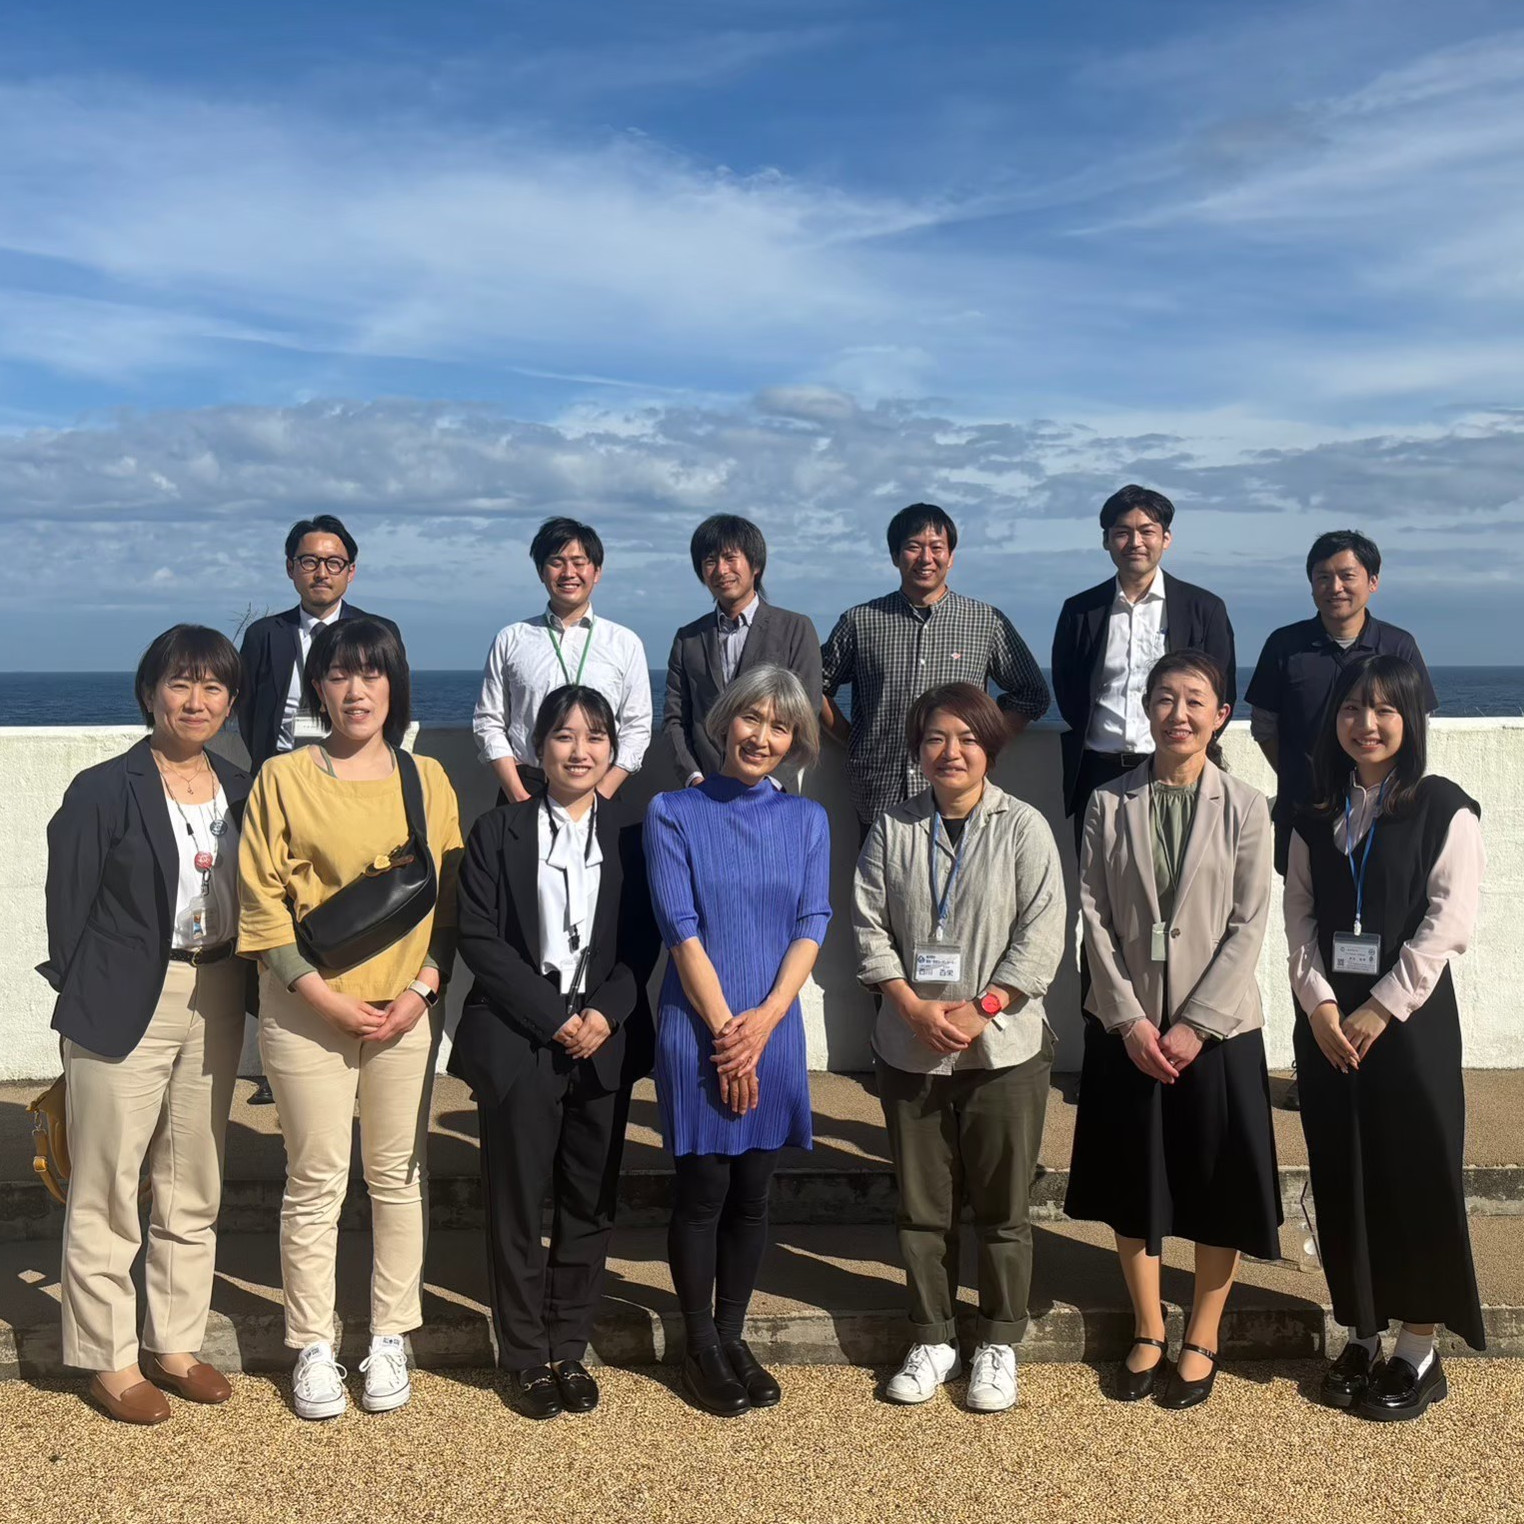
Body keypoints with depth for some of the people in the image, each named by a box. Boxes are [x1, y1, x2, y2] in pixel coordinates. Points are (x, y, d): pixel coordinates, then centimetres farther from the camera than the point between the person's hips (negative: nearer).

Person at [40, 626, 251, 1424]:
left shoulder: (241, 789, 7)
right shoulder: (103, 791, -8)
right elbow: (69, 909, -7)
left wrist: (244, 992, 3)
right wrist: (84, 1005, -7)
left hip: (215, 1002, 5)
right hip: (125, 1006, -5)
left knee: (193, 1189, 14)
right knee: (107, 1192, 3)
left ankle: (175, 1343, 28)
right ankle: (109, 1358, 18)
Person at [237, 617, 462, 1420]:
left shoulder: (426, 779, 6)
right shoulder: (283, 778, -2)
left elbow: (452, 896, 6)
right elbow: (261, 904, -5)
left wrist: (421, 989, -6)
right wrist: (329, 998, -11)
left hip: (406, 1008, 2)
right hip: (308, 1010, -2)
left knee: (398, 1177, 8)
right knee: (315, 1182, 3)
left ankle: (390, 1339, 21)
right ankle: (312, 1347, 17)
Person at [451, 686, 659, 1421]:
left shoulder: (631, 836, 7)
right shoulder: (497, 832, 2)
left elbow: (642, 943, 4)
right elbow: (478, 938, -5)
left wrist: (605, 1013, -13)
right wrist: (554, 1017, -12)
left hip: (606, 1044, 2)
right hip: (518, 1042, -2)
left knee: (590, 1204, 7)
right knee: (517, 1204, 4)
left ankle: (570, 1349, 22)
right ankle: (527, 1357, 18)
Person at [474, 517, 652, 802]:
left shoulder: (625, 643, 7)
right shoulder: (511, 640, 8)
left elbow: (637, 728, 4)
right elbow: (489, 724, 7)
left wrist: (601, 795, -8)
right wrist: (519, 797, -4)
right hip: (524, 791, 0)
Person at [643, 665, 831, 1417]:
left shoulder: (806, 819, 7)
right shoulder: (674, 813, -3)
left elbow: (811, 924, 1)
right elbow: (681, 929, -9)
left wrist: (766, 1017, -12)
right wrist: (725, 1029, -12)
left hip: (774, 1034, 3)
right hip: (697, 1033, -3)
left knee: (751, 1196, 11)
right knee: (702, 1195, 5)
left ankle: (732, 1335, 27)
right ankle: (700, 1348, 20)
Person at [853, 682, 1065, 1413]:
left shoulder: (1023, 828, -3)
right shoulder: (892, 829, 3)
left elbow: (1042, 934, -8)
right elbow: (869, 927, 1)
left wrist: (982, 1009, -16)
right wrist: (915, 1008, -11)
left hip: (1004, 1049, -2)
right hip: (910, 1051, 2)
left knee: (1002, 1209, 7)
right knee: (921, 1208, 12)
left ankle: (998, 1344, 23)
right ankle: (932, 1340, 27)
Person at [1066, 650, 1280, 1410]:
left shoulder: (1245, 808, -3)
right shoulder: (1109, 804, 0)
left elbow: (1248, 926, -6)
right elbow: (1095, 917, -3)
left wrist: (1196, 1025, -13)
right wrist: (1130, 1019, -11)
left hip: (1218, 1027, -1)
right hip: (1126, 1028, 1)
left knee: (1219, 1189, 7)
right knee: (1131, 1185, 10)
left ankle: (1201, 1340, 25)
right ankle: (1146, 1332, 27)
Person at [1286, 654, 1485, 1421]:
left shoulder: (1444, 810, -5)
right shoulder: (1316, 817, 9)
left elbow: (1448, 923, -11)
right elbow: (1300, 919, 4)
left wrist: (1380, 1010, -14)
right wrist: (1319, 1004, -10)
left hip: (1409, 1019, -4)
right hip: (1326, 1024, 4)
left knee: (1416, 1180, 2)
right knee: (1343, 1181, 9)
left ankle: (1418, 1352, 15)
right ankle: (1361, 1338, 23)